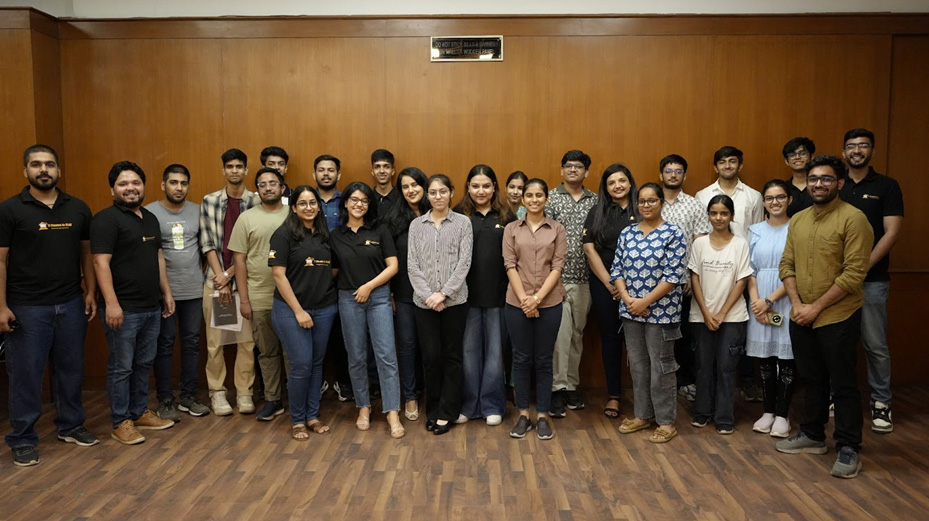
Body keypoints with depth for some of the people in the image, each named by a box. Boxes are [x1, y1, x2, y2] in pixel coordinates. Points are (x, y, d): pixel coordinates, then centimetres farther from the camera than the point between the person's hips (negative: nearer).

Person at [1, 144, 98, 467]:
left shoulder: (78, 209, 5)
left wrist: (91, 292, 5)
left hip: (71, 305, 3)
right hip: (27, 308, -3)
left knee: (71, 368, 13)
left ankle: (71, 426, 29)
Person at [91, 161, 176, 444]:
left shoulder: (150, 218, 14)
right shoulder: (106, 219, -10)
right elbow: (100, 263, -17)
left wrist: (167, 293, 17)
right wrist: (111, 304, -22)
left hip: (152, 308, 7)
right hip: (123, 309, -7)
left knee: (144, 364, 16)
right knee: (121, 368, 3)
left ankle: (140, 413, 28)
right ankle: (120, 423, 14)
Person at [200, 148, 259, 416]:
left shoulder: (257, 202, 0)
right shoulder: (209, 201, 5)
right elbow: (207, 243, 0)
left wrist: (230, 274, -9)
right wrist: (221, 278, -8)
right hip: (215, 279, 1)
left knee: (246, 340, 2)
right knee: (215, 340, 4)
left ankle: (244, 393, 13)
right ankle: (217, 392, 16)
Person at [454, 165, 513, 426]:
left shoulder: (506, 215, 4)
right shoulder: (459, 215, 1)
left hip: (498, 293, 1)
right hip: (467, 293, 0)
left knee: (495, 349, 9)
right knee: (469, 349, 8)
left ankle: (492, 405, 22)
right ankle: (468, 404, 22)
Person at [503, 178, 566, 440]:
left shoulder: (557, 229, 5)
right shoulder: (511, 229, 6)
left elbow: (557, 267, -2)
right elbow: (510, 266, -1)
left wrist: (537, 298, -12)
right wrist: (524, 299, -11)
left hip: (549, 303, 0)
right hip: (516, 303, 1)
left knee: (544, 360, 6)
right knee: (521, 358, 7)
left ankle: (542, 416, 16)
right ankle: (523, 415, 18)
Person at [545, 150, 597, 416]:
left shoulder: (595, 201, 10)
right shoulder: (550, 198, -1)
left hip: (584, 278, 4)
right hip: (557, 276, -4)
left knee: (577, 334, 11)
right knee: (560, 333, -7)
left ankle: (572, 386, 22)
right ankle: (558, 389, 3)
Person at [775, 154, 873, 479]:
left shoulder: (853, 219, -12)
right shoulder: (797, 220, 9)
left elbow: (854, 274, -17)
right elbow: (786, 265, 8)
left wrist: (816, 307, -15)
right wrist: (797, 303, -6)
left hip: (838, 317, -6)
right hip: (801, 318, 6)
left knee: (842, 384, 4)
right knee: (811, 379, 18)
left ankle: (849, 449, 17)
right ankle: (813, 435, 32)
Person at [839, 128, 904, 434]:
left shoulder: (887, 187, 1)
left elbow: (891, 233, -5)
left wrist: (864, 266, -13)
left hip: (872, 279, -2)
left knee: (875, 344, 0)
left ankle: (881, 403, 12)